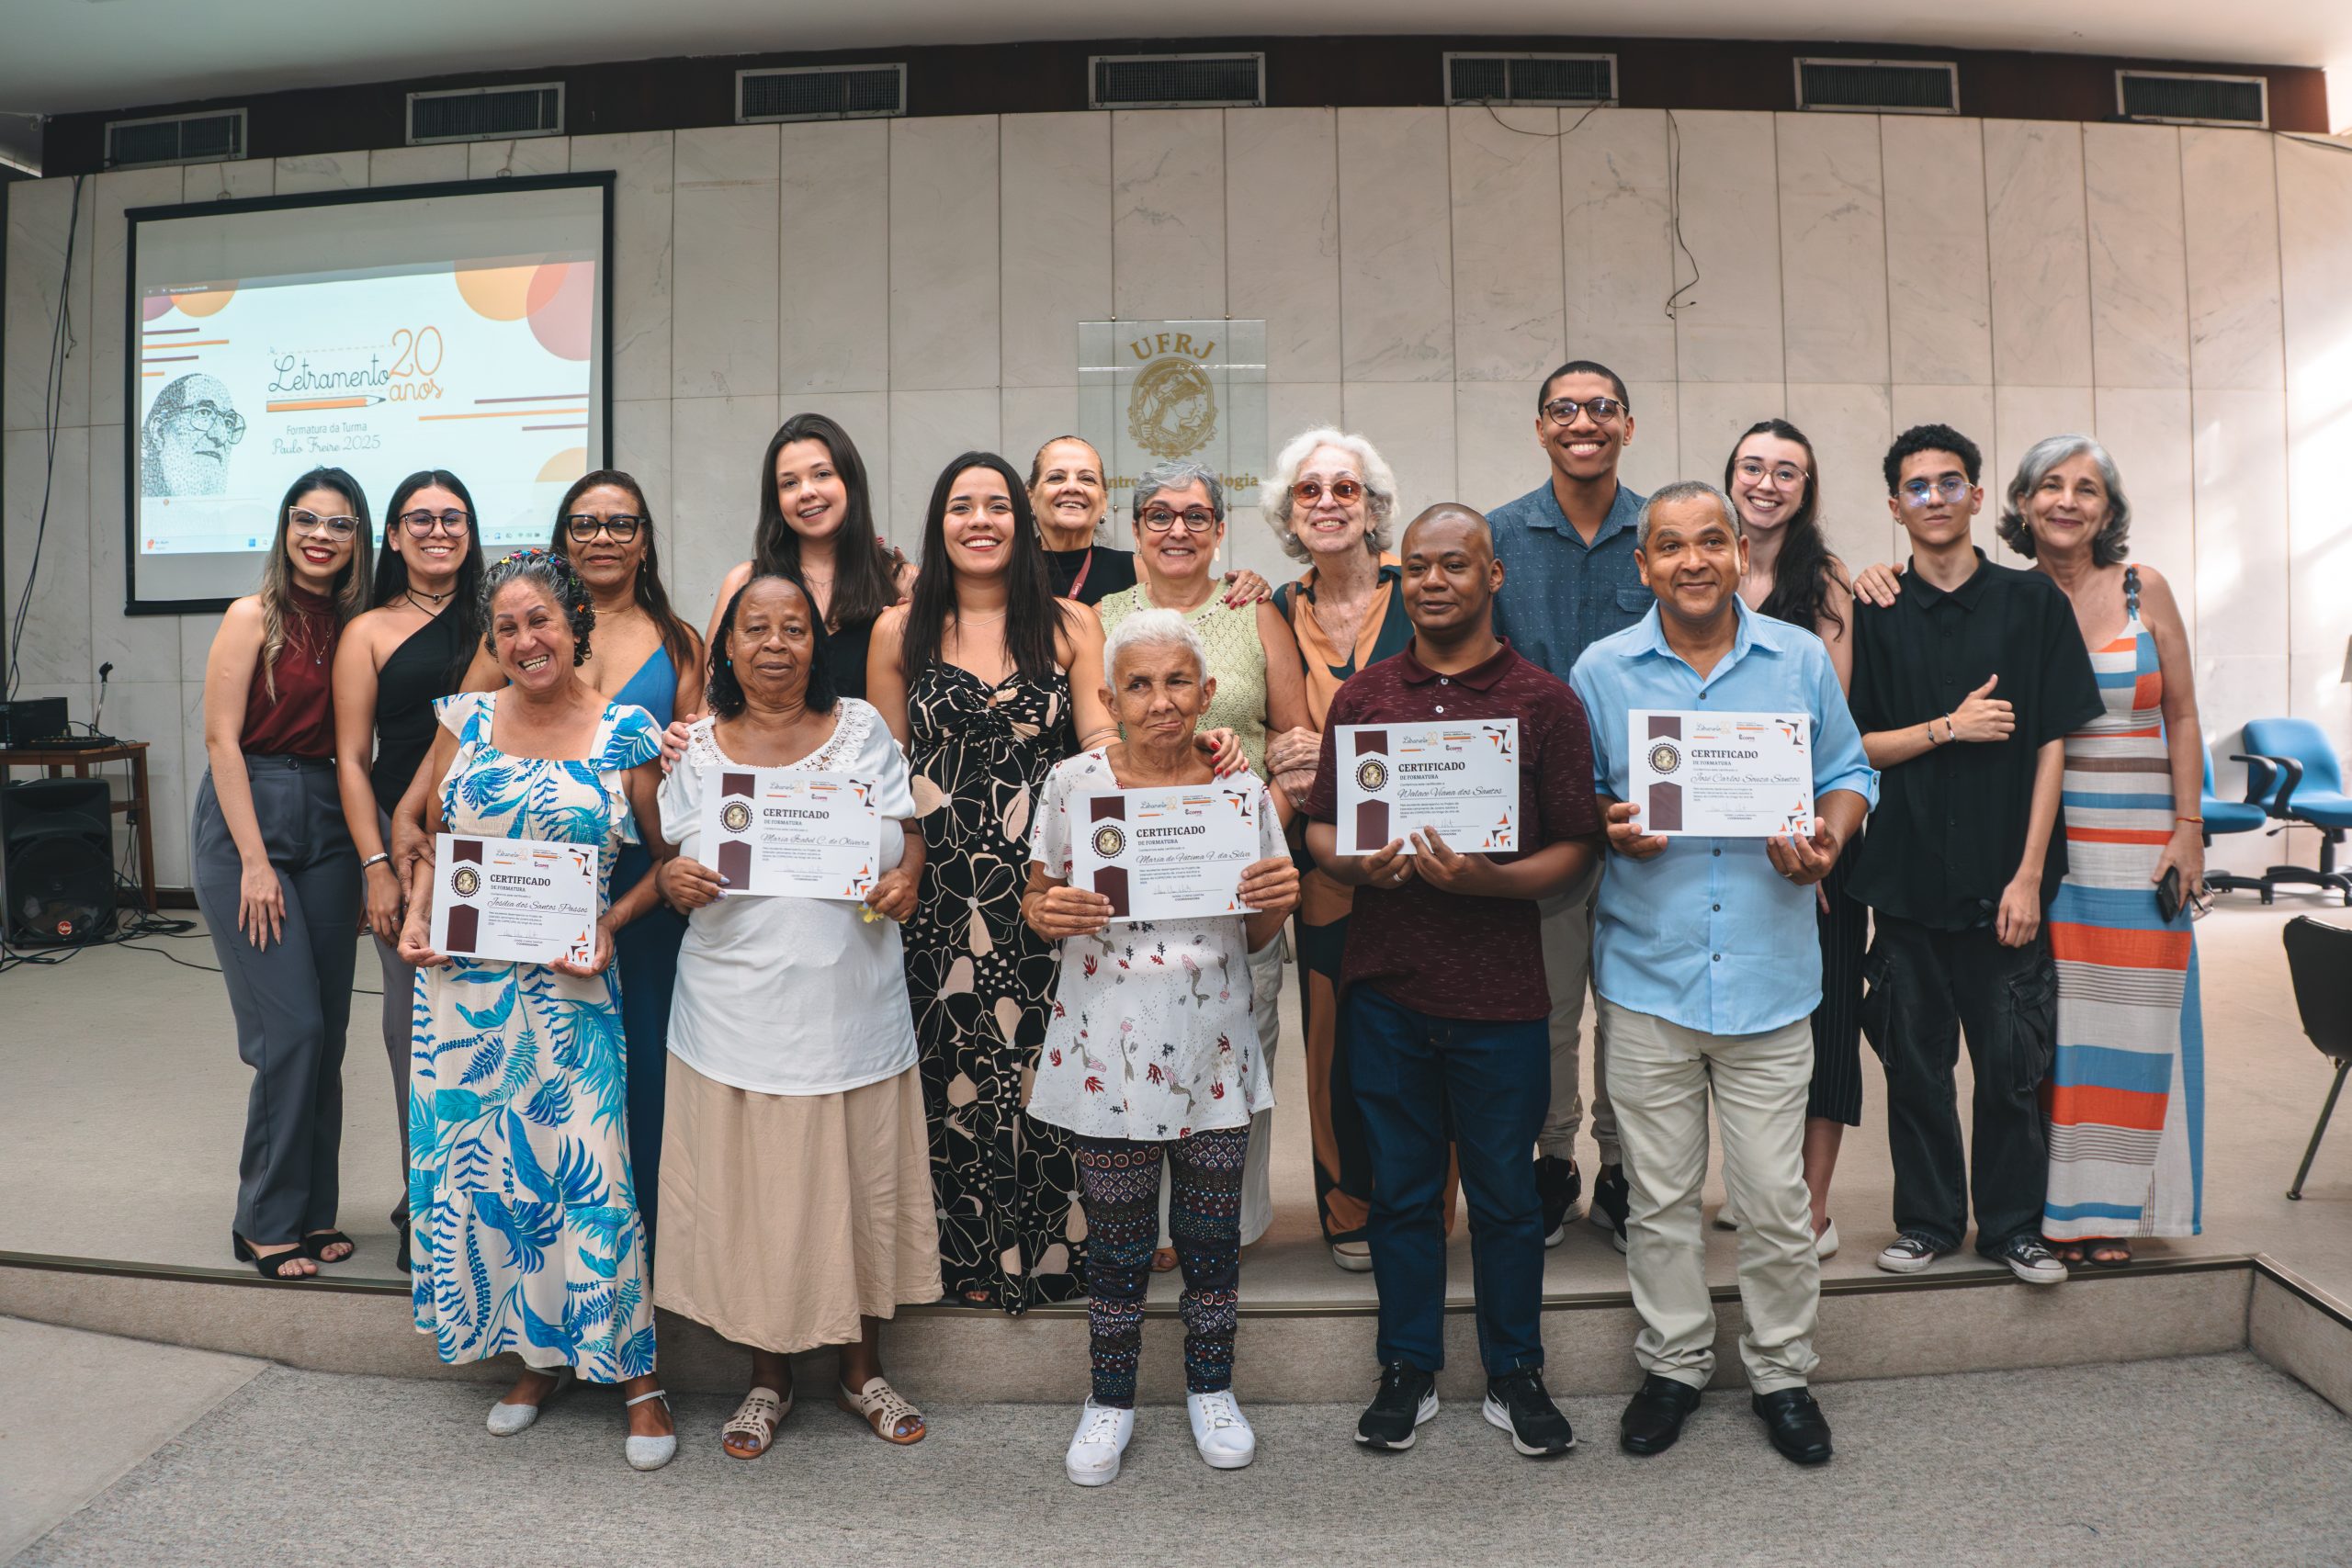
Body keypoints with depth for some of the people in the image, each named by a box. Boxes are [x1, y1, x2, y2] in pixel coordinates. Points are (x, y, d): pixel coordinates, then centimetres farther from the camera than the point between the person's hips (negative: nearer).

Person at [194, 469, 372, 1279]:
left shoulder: (355, 625, 9)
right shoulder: (254, 617, -5)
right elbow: (222, 739, -9)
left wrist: (368, 851, 3)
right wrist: (255, 861, -13)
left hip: (325, 823, 5)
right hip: (247, 818, -5)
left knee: (329, 1031, 7)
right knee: (291, 1028, -8)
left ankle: (312, 1209, 20)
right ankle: (266, 1223, 7)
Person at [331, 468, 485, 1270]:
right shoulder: (369, 632, 6)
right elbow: (352, 760, 2)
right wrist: (378, 866, -6)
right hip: (403, 838, -1)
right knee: (414, 1022, 2)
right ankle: (423, 1204, 14)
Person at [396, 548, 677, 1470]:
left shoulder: (627, 736, -2)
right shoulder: (465, 720, 7)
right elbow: (431, 836, 17)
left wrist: (611, 923, -11)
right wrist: (416, 917, 1)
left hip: (569, 987, -4)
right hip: (464, 980, 4)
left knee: (585, 1168, -5)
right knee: (479, 1164, 9)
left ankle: (635, 1373, 9)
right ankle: (537, 1356, 27)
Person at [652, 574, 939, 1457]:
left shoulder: (860, 729, 6)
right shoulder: (699, 747, 6)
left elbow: (909, 831, 8)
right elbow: (674, 861, 9)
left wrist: (904, 878, -13)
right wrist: (673, 880, -13)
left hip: (852, 999, 0)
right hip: (740, 1008, 0)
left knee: (861, 1179, 8)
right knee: (751, 1188, 6)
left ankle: (863, 1373, 27)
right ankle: (768, 1380, 26)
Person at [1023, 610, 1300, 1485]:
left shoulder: (1242, 789, 1)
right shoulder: (1074, 783, -3)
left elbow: (1258, 937, 9)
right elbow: (1037, 901, 5)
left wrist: (1278, 901, -12)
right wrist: (1047, 913, -17)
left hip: (1215, 1049, 1)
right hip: (1110, 1046, -1)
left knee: (1212, 1229, 12)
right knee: (1116, 1235, 9)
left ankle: (1209, 1388, 34)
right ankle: (1110, 1399, 30)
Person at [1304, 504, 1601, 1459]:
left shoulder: (1545, 702, 1)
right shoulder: (1359, 698, 8)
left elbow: (1576, 848, -3)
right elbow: (1319, 827, 10)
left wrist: (1487, 878, -20)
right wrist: (1356, 865, -12)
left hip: (1499, 993, -2)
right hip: (1386, 986, 2)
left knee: (1505, 1192, 10)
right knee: (1401, 1189, 12)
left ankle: (1515, 1377, 28)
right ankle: (1408, 1371, 27)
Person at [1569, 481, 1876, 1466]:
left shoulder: (1802, 659, 5)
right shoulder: (1602, 670, 3)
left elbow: (1849, 775, 13)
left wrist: (1828, 839, -7)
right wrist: (1609, 825, -12)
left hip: (1770, 969, 0)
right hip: (1647, 971, 0)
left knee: (1775, 1198, 6)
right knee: (1660, 1196, 10)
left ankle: (1782, 1373, 27)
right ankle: (1672, 1365, 29)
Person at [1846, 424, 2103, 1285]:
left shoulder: (2033, 600, 4)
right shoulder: (1872, 615, 5)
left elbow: (2053, 742, 0)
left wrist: (2029, 873, -6)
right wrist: (1951, 728, -11)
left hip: (2004, 877, -1)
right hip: (1906, 876, 1)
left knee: (2010, 1060, 3)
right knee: (1915, 1060, 8)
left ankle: (2012, 1224, 20)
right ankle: (1927, 1221, 22)